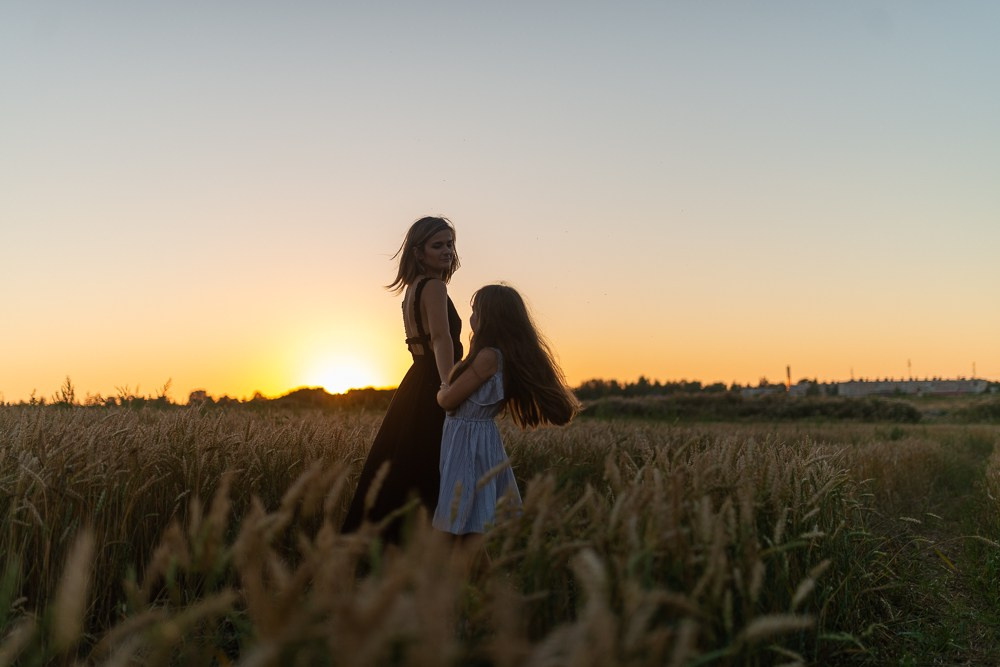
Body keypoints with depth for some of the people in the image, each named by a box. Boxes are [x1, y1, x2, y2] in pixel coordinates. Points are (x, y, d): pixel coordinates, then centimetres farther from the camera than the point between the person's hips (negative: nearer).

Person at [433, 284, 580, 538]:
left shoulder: (488, 356, -18)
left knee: (468, 524, -5)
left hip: (469, 440, -9)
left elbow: (447, 400, -13)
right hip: (474, 438, 9)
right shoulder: (507, 355, 9)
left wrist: (441, 392, 6)